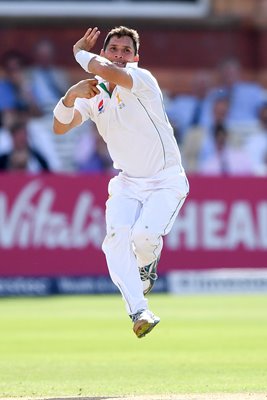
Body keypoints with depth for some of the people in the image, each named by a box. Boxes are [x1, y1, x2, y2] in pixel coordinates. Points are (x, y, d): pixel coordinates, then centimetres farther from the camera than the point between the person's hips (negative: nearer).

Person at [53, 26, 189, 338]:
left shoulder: (142, 80, -15)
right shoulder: (95, 94, 4)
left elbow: (106, 70, -35)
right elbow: (60, 127, -6)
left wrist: (80, 52, -15)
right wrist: (71, 95, -24)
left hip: (166, 181, -5)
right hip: (127, 183, 5)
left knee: (144, 235, -26)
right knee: (117, 236, -22)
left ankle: (146, 265, 12)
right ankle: (139, 313, -22)